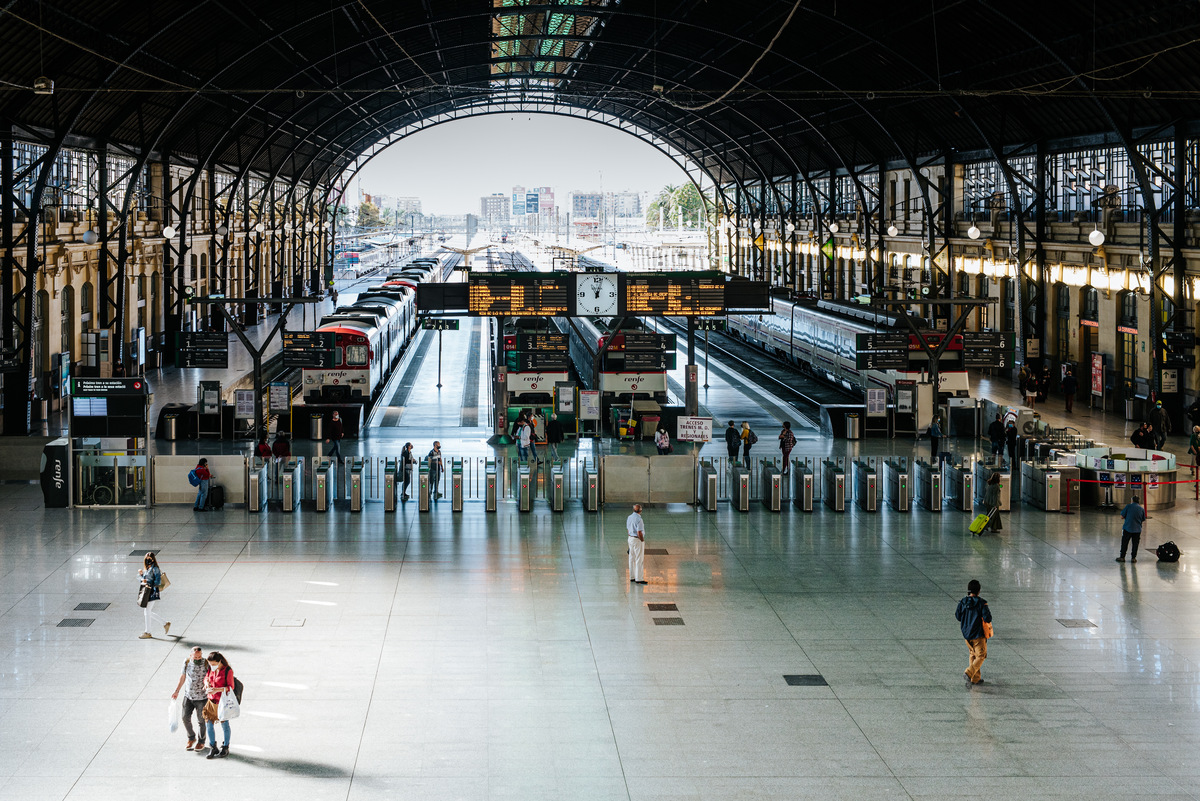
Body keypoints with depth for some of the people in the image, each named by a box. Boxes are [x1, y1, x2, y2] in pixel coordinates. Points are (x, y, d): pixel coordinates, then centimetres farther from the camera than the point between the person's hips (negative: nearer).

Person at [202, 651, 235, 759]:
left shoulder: (228, 671, -16)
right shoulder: (211, 669, 1)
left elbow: (231, 687, -15)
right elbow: (206, 677, 17)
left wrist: (217, 689, -28)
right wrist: (206, 683, -7)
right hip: (212, 700, 6)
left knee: (224, 724, 7)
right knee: (208, 723, 5)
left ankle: (225, 749, 21)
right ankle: (213, 747, 20)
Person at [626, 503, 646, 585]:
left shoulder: (629, 517, 5)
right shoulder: (638, 519, -21)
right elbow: (639, 533, -22)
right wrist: (642, 541, -9)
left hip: (630, 538, 9)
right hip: (638, 540, -9)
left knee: (632, 559, 13)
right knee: (639, 560, -3)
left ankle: (632, 578, 19)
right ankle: (638, 579, -2)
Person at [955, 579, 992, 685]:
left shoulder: (962, 602, -3)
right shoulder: (981, 603, -16)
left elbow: (958, 617, 6)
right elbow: (987, 618, -18)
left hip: (966, 634, 5)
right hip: (978, 634, -5)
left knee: (972, 655, 18)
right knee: (981, 655, 6)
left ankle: (976, 678, 20)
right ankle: (969, 672, -14)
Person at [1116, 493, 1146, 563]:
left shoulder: (1128, 506, -6)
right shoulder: (1142, 509, 4)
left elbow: (1122, 516, -4)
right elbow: (1143, 520, 10)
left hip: (1128, 528, -2)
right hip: (1137, 529, 2)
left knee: (1124, 543, 8)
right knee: (1135, 544, 11)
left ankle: (1122, 557, 10)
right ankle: (1133, 558, 12)